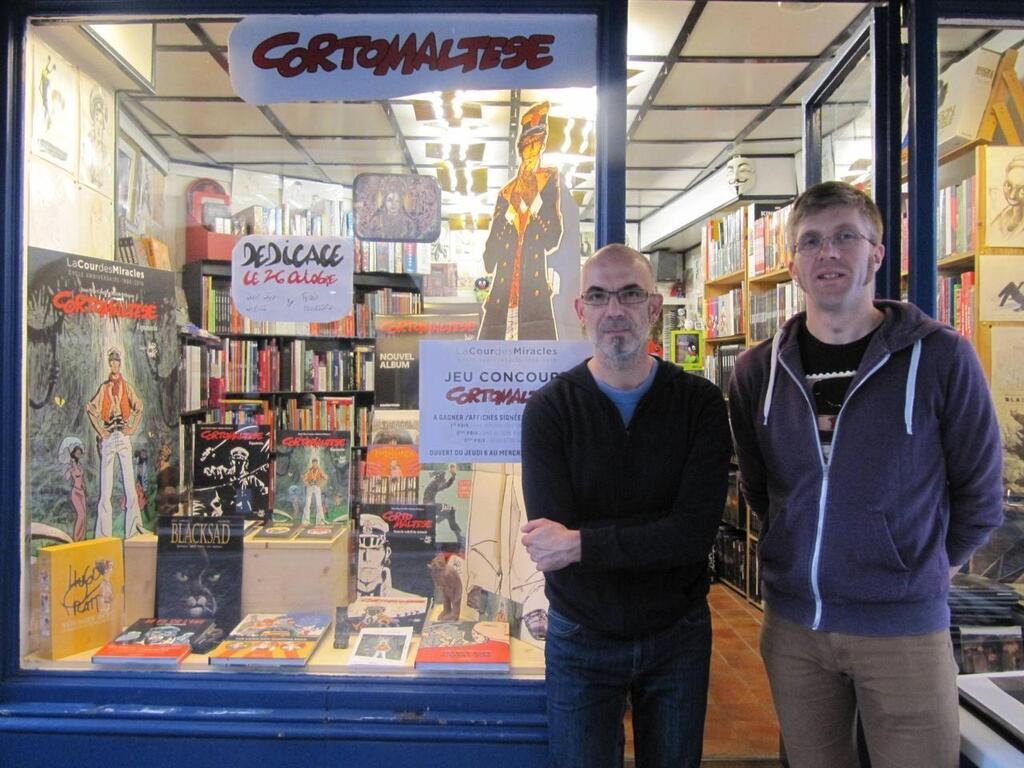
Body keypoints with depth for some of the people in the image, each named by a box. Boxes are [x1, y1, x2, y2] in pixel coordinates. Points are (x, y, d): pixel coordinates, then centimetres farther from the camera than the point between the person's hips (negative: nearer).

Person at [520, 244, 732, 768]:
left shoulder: (700, 402, -9)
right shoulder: (549, 409, -10)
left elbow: (697, 532, -20)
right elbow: (551, 538, -20)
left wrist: (582, 544, -24)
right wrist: (655, 539, -23)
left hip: (678, 634, 1)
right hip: (581, 639, -1)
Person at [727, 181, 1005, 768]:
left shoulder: (941, 357, -9)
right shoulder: (758, 371, 0)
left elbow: (979, 494, 0)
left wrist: (925, 569, 7)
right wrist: (807, 560, 12)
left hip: (904, 628, -3)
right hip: (791, 623, 3)